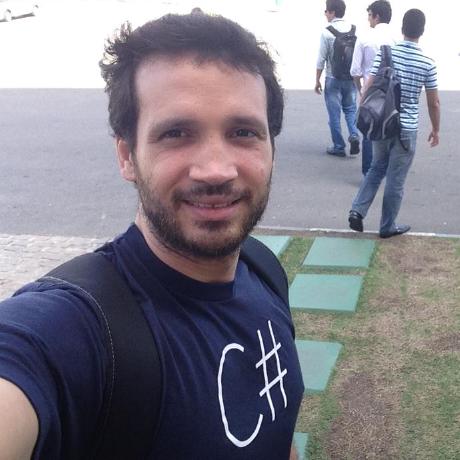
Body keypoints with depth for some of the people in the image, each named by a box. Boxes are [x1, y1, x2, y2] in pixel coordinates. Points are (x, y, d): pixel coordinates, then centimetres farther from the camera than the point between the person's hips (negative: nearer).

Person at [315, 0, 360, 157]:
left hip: (333, 78, -4)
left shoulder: (327, 32, -11)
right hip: (350, 77, 4)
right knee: (350, 109, 19)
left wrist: (317, 80, 0)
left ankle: (339, 147, 12)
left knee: (334, 114, 6)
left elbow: (321, 59, -9)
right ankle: (354, 135, -3)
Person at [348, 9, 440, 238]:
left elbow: (369, 89, -4)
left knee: (377, 168, 23)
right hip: (406, 129, -3)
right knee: (395, 179, 8)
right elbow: (434, 103, -2)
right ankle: (387, 226, 21)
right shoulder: (427, 63, -10)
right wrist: (436, 130, 12)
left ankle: (357, 210, 10)